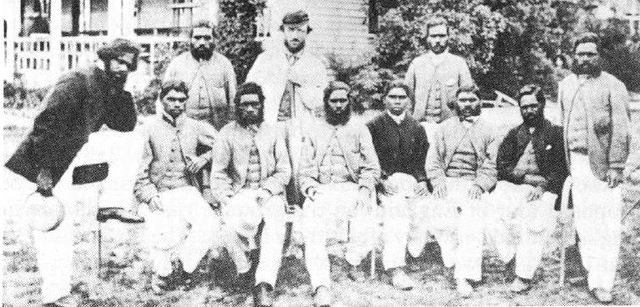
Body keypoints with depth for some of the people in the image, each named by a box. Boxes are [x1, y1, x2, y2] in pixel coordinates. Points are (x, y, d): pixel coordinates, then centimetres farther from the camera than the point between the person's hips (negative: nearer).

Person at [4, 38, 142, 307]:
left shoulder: (109, 88, 7)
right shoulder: (77, 82, -20)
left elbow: (126, 125, 6)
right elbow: (46, 124, -26)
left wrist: (120, 91, -6)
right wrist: (44, 171, -29)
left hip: (76, 151, 8)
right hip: (48, 162, -8)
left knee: (124, 141, 2)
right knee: (56, 222, -8)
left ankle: (110, 205, 1)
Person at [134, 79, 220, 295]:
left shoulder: (195, 127, 11)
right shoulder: (149, 129, 4)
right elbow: (138, 171, 1)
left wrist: (204, 158, -2)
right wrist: (149, 196, -12)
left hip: (187, 192, 2)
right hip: (158, 194, -2)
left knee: (211, 224, -26)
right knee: (161, 233, -28)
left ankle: (185, 265, -1)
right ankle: (162, 272, 4)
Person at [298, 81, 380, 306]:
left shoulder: (359, 130, 17)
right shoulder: (314, 134, 21)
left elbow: (372, 167, 7)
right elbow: (305, 171, 14)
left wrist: (364, 189, -12)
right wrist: (311, 189, -7)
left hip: (352, 189, -1)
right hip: (321, 192, 1)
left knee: (365, 227, -31)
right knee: (311, 231, -29)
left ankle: (353, 262, 0)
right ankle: (321, 286, -33)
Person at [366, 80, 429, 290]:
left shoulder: (417, 128, 21)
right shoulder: (374, 126, 11)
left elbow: (424, 159, 16)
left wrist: (423, 180, -1)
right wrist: (383, 179, -11)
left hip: (414, 181, 4)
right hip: (386, 181, -4)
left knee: (421, 211, -23)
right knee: (397, 207, -30)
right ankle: (395, 269, -35)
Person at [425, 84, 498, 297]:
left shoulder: (487, 130, 16)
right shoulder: (445, 127, 19)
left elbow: (491, 165, 7)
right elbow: (433, 158, 12)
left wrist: (480, 184, -9)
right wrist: (438, 180, -5)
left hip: (474, 185, -1)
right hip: (447, 182, 1)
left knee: (472, 225, -22)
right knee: (440, 220, -23)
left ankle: (464, 277, -22)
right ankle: (454, 260, -5)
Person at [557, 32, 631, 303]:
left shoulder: (612, 86, -2)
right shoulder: (565, 85, 15)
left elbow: (620, 129, -6)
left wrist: (616, 166, -13)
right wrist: (566, 162, 15)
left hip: (601, 162, -5)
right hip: (576, 161, 5)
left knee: (606, 224, -5)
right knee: (583, 220, 6)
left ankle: (602, 283, -2)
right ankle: (592, 270, 18)